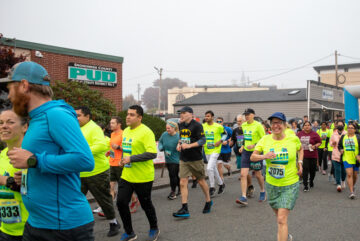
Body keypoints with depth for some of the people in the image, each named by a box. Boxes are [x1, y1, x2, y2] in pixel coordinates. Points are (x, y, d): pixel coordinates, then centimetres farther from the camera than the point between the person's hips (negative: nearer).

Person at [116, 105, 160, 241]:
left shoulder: (146, 132, -17)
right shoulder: (126, 131, 9)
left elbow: (152, 153, -24)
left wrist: (131, 159, -25)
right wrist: (124, 159, 10)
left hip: (143, 177, -7)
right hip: (126, 176, 7)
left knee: (146, 204, 9)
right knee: (121, 202, 2)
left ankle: (154, 229, 34)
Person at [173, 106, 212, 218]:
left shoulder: (197, 125, -11)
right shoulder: (181, 125, 9)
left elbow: (203, 140, -15)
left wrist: (189, 145, -24)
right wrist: (179, 144, 4)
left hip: (195, 159, -5)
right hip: (184, 159, 6)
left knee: (201, 181, 10)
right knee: (182, 183, -4)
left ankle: (208, 202, 32)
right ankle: (184, 209, -2)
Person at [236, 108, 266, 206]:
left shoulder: (258, 125, -12)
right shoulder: (243, 125, 7)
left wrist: (254, 145, -22)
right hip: (246, 152, 5)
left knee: (258, 175, 10)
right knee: (243, 174, -7)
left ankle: (262, 192, 36)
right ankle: (243, 197, -8)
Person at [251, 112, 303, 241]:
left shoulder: (293, 139, -8)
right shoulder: (265, 139, -5)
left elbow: (300, 149, 15)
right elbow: (252, 157, -6)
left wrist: (300, 162, 0)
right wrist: (264, 156, -25)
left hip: (290, 185, -3)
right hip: (271, 184, 3)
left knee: (282, 219, -12)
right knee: (278, 215, 22)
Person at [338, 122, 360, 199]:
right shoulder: (343, 137, 6)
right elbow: (339, 145, 18)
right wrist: (341, 149, -3)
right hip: (346, 159, 0)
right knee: (349, 174, -11)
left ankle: (352, 187, 38)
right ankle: (351, 192, -11)